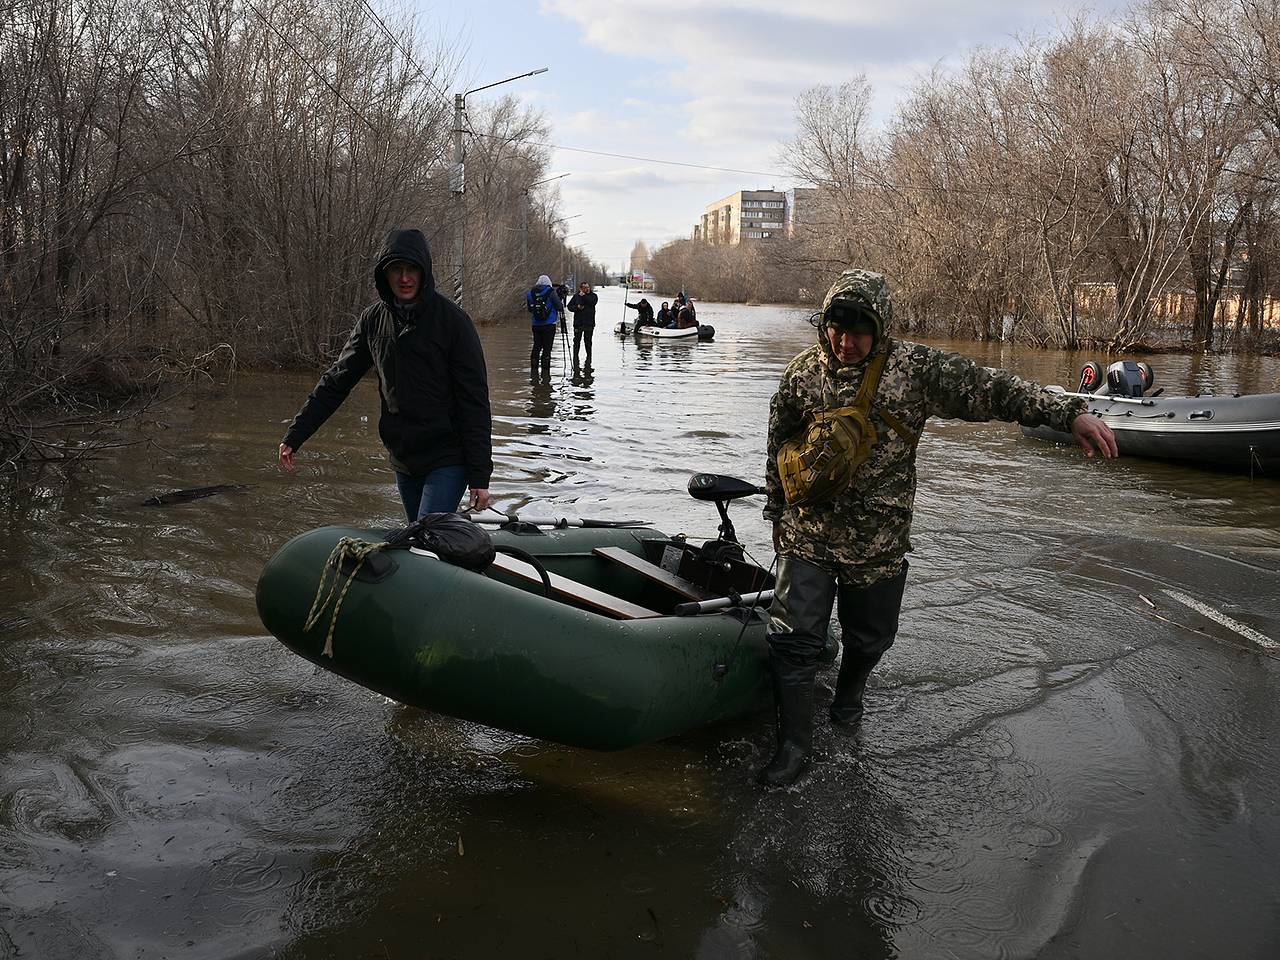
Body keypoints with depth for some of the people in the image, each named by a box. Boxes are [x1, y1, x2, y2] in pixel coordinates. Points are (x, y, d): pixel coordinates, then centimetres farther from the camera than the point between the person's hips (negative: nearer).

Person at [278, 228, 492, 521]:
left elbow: (474, 400, -12)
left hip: (447, 461, -5)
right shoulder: (373, 318, 3)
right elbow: (336, 381, 9)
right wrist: (294, 435, 5)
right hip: (403, 460, 6)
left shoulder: (450, 318, -11)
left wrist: (479, 475, -14)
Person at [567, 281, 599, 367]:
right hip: (578, 323, 1)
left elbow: (593, 302, -15)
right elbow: (569, 306, 6)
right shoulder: (576, 296, 8)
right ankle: (575, 362, 7)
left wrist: (584, 296, -12)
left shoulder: (593, 296, 7)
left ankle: (588, 361, 13)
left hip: (589, 323, 0)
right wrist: (577, 307, -11)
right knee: (577, 341, 1)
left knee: (588, 342, 4)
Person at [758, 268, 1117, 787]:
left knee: (870, 635, 16)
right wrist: (778, 514, 16)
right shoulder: (803, 374, -2)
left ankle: (848, 695, 49)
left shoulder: (915, 368, -8)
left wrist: (1069, 412, -21)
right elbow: (778, 448, 10)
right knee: (794, 638, -5)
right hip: (808, 535, 0)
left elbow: (988, 388, -12)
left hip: (878, 542, 0)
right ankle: (794, 745, 9)